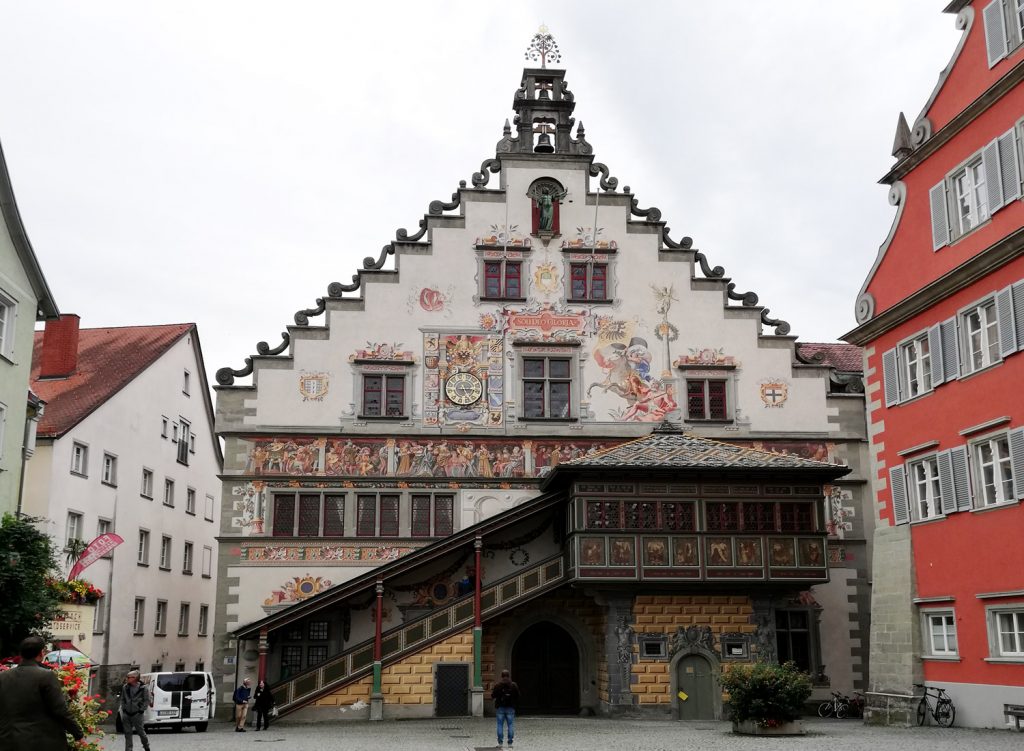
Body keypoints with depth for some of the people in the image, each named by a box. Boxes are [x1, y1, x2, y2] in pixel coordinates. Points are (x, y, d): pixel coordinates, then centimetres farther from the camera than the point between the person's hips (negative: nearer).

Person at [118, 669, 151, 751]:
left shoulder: (143, 688, -9)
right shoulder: (125, 687, 2)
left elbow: (147, 701, -5)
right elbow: (122, 699, 13)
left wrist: (141, 710, -10)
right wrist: (123, 708, 4)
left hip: (137, 714, -4)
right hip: (126, 714, 4)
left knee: (140, 731, 3)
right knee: (127, 733, 6)